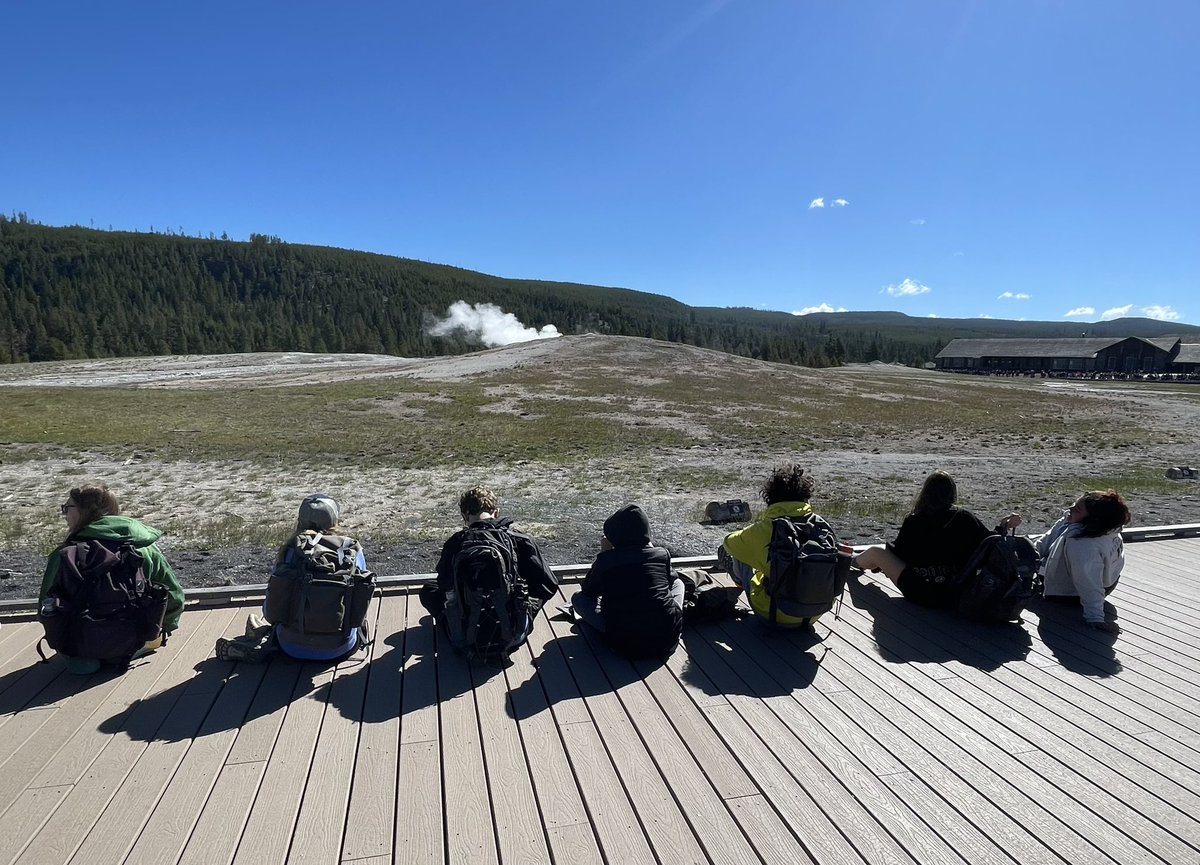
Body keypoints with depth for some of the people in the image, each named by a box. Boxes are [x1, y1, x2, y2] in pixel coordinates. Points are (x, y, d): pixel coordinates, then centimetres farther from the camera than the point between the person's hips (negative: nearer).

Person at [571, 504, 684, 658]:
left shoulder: (606, 560, -6)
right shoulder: (662, 554, -2)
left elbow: (588, 591, 12)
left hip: (625, 644, -2)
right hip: (667, 641, 2)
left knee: (578, 597, 16)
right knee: (678, 583, 28)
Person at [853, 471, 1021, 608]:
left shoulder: (913, 521, -6)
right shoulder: (965, 517, -3)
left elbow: (897, 553, 5)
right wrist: (1004, 527, 19)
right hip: (958, 596, 4)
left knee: (875, 552, 14)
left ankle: (854, 563, 47)